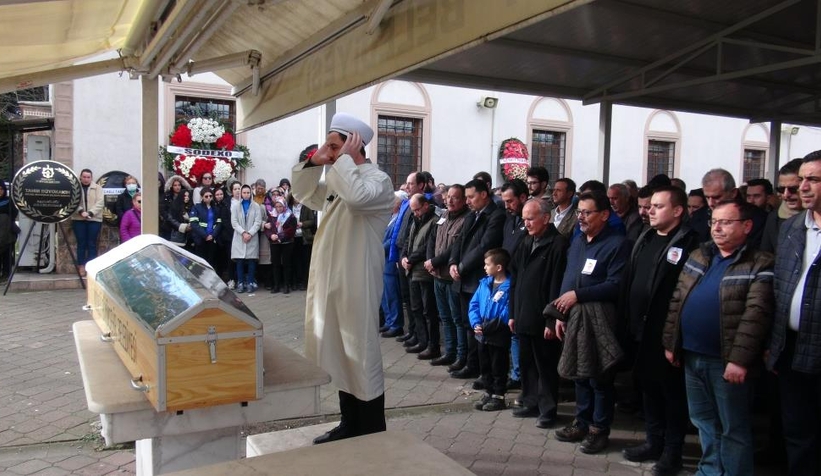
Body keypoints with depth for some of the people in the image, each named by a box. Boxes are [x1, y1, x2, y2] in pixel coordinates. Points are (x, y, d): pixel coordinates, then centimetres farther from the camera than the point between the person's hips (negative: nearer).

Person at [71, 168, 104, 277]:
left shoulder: (97, 188, 7)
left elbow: (99, 203, -5)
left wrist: (90, 213, -19)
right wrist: (81, 211, -21)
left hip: (94, 219, 0)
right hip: (78, 219, 1)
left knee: (92, 244, 1)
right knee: (81, 243, 2)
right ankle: (82, 267, 7)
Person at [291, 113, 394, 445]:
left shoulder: (378, 180, -11)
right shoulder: (336, 180, 15)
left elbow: (356, 196, -32)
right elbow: (302, 194, 23)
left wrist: (345, 158, -18)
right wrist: (314, 162, 8)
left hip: (356, 284, -9)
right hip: (330, 281, 9)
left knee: (361, 357, -1)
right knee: (339, 356, 16)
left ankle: (373, 435, 13)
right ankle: (350, 424, 30)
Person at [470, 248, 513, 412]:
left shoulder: (509, 286, -17)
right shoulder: (484, 283, 5)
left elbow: (508, 312, -23)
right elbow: (474, 304, 8)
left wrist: (492, 325, -24)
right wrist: (476, 323, -6)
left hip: (499, 336, -7)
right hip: (482, 334, 7)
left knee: (498, 367, 8)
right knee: (484, 366, 18)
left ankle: (498, 397, 21)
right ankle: (489, 393, 33)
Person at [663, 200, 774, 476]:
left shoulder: (760, 265, -9)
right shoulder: (697, 256, 10)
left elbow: (755, 314, -18)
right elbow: (677, 301, 11)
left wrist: (739, 359, -23)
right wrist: (670, 342, 8)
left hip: (726, 361, -6)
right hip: (692, 356, 6)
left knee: (733, 428, 7)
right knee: (703, 420, 19)